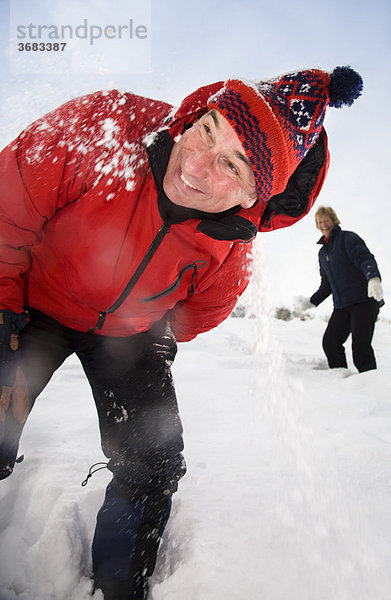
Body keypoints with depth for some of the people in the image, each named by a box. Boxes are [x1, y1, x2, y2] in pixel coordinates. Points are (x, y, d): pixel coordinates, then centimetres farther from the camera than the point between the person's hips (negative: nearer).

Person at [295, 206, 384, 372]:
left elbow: (365, 258, -15)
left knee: (360, 346, -16)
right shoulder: (323, 252, 22)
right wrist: (311, 302, 20)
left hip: (364, 300, -7)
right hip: (341, 305, 7)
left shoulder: (347, 238, 1)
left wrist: (373, 278, -34)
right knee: (329, 342, -6)